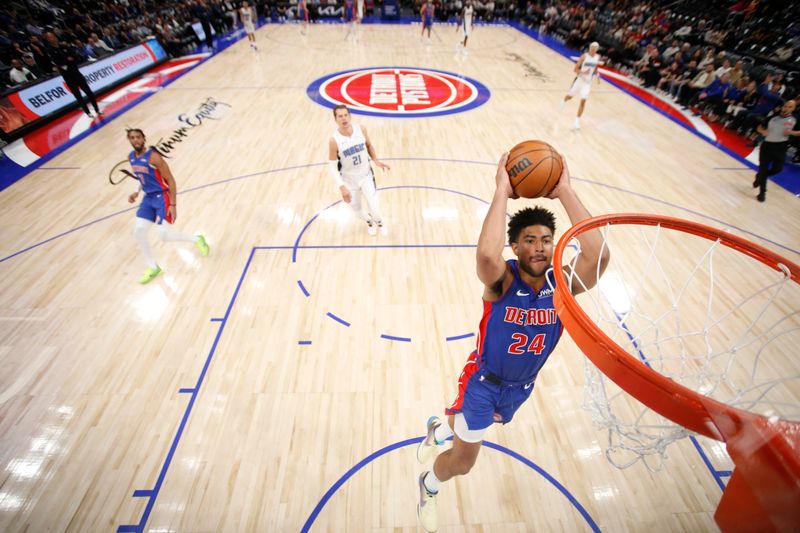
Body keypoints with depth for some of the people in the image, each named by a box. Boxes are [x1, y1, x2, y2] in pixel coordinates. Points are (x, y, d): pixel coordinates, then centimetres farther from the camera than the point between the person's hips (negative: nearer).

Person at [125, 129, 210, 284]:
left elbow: (170, 180, -17)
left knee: (164, 235, -14)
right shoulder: (131, 157, 7)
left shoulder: (153, 156, -17)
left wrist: (173, 204, -21)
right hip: (148, 197, 8)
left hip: (162, 196, -7)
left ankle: (197, 239, 13)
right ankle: (153, 268, 14)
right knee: (138, 232, 0)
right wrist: (137, 192, 8)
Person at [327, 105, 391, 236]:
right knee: (357, 209, 14)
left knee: (374, 208, -6)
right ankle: (369, 221, 52)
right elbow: (332, 167, -19)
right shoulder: (334, 141, -22)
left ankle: (379, 223, 33)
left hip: (366, 175, 1)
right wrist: (342, 187, -29)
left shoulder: (361, 129, -12)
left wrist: (375, 161, 0)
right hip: (349, 180, -1)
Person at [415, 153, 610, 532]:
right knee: (463, 461, 5)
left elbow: (599, 256, -40)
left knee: (478, 424, 32)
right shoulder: (502, 281, -29)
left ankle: (439, 429, 68)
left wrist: (565, 193, -36)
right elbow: (486, 254, -54)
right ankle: (428, 487, 43)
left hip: (522, 384, 5)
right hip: (484, 378, -5)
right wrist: (502, 191, -44)